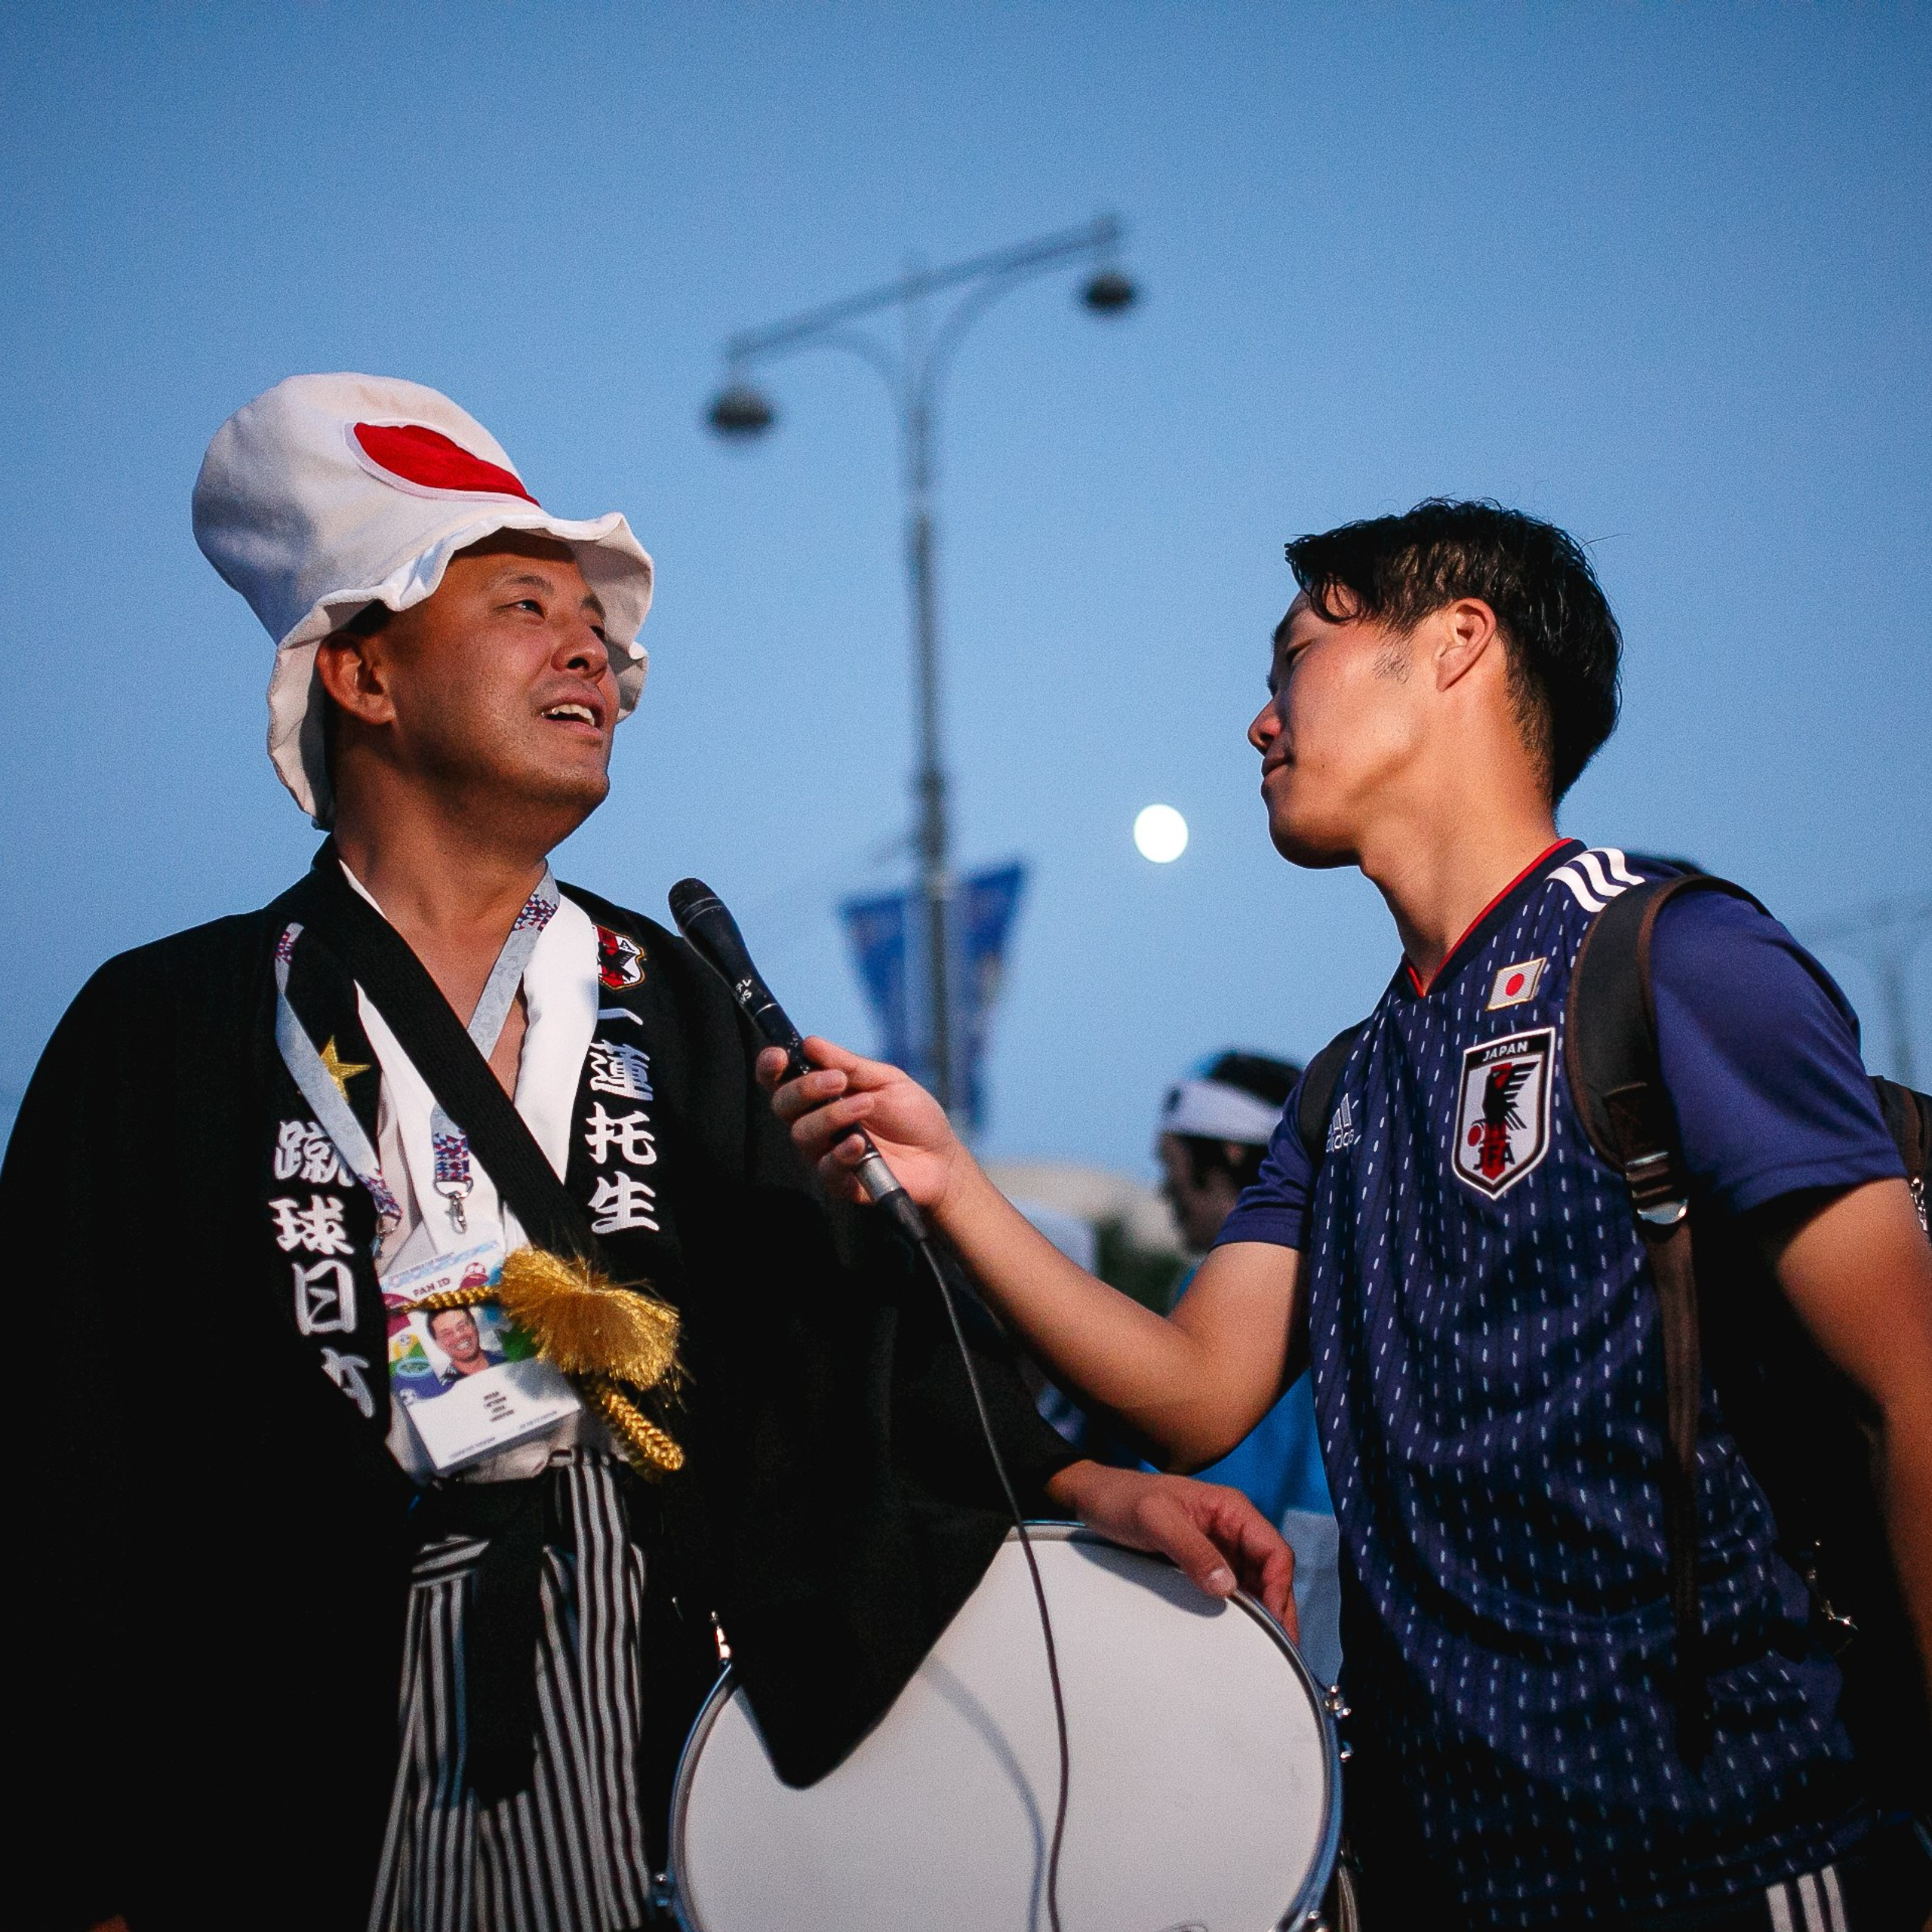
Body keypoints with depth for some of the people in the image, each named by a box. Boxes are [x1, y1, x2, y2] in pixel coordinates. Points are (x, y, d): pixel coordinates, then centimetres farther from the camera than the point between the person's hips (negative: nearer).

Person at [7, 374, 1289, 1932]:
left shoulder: (687, 1008, 10)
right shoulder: (167, 1031, 1)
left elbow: (862, 1309, 6)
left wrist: (1074, 1482, -10)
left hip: (657, 1744, 2)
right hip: (305, 1795, -2)